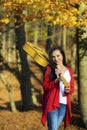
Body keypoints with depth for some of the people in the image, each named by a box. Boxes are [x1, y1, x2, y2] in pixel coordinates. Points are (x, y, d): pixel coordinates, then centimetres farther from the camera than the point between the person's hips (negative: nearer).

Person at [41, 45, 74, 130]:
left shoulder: (69, 70, 11)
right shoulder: (49, 69, 0)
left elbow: (72, 88, 13)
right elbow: (45, 86, -5)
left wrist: (68, 90, -11)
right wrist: (56, 80, -20)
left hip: (64, 104, 4)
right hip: (52, 103, -4)